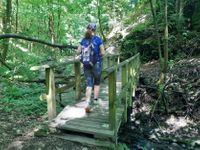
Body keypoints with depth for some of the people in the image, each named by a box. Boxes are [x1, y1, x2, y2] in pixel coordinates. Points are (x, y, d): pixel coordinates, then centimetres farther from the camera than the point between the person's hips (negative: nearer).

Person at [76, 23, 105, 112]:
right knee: (97, 83, 17)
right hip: (96, 64, -2)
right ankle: (95, 100, 26)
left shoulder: (83, 40, 3)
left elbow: (78, 51, 4)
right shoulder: (98, 39, -6)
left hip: (86, 65, 3)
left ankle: (88, 103, -8)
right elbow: (103, 53, -7)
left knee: (89, 84, 5)